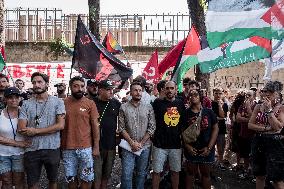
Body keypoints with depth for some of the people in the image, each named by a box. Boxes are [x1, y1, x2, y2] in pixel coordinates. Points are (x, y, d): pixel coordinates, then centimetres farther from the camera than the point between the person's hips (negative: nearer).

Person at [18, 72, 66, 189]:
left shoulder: (57, 102, -2)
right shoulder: (26, 104, 3)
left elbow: (60, 125, -12)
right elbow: (22, 129, -6)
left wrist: (35, 131, -15)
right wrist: (49, 129, -11)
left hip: (52, 148, -1)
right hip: (31, 149, 1)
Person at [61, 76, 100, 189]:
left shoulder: (90, 103, -2)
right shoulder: (63, 103, 2)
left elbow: (95, 125, -1)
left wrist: (96, 146, -4)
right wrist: (59, 146, 6)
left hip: (86, 148, -1)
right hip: (67, 148, 2)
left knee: (87, 178, 6)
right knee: (71, 178, 13)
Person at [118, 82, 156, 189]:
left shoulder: (148, 107, 2)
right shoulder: (124, 108, 0)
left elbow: (152, 127, -1)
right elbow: (121, 128, -3)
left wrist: (141, 143, -8)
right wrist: (132, 142, -11)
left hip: (144, 147, 1)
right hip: (128, 146, -1)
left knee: (141, 174, 11)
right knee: (126, 175, -2)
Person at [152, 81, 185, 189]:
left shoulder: (180, 103, 5)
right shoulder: (158, 103, -5)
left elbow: (183, 122, 14)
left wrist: (181, 135, 9)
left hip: (176, 144, 3)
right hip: (160, 144, -3)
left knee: (175, 171, 14)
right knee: (156, 171, 5)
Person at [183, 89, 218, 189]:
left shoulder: (209, 112, -1)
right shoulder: (185, 113, -2)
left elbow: (215, 129, -1)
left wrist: (209, 147, -9)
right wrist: (187, 146, -12)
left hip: (206, 150, 1)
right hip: (191, 149, 0)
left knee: (206, 173, 12)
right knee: (191, 172, 11)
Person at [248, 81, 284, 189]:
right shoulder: (258, 107, 6)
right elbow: (250, 125, 0)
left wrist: (269, 110, -18)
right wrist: (266, 128, -13)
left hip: (275, 144, -4)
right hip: (259, 143, 4)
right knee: (260, 175, 15)